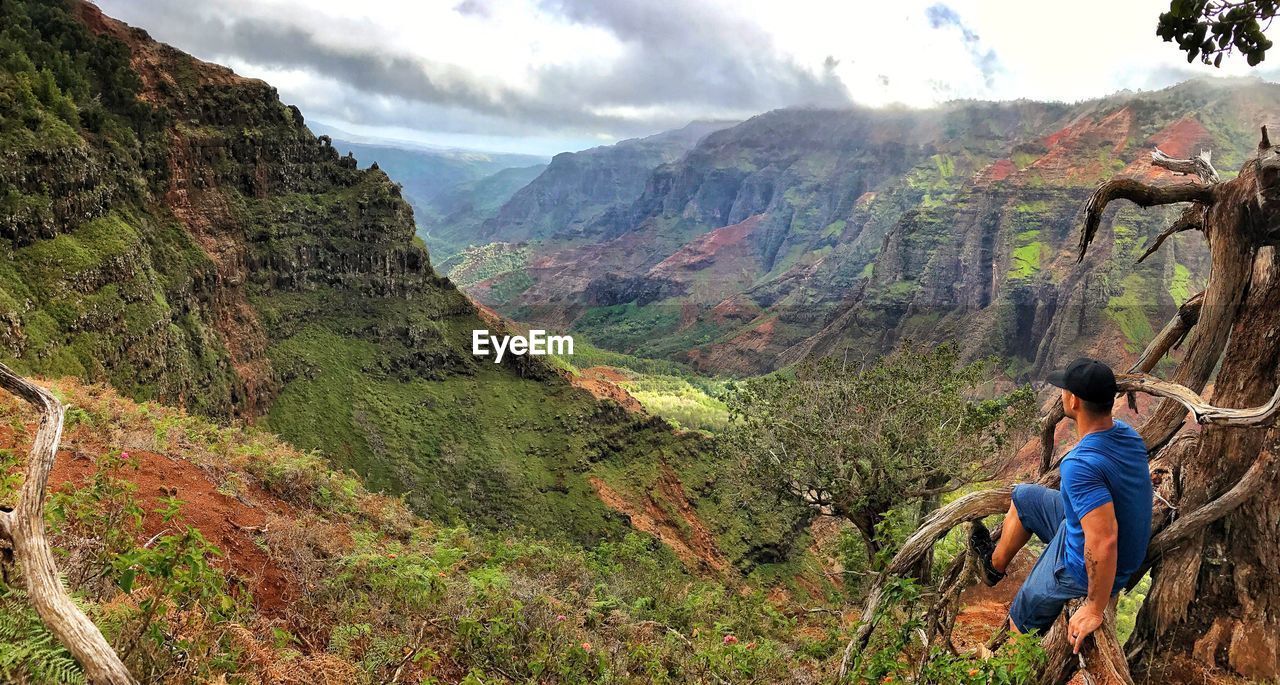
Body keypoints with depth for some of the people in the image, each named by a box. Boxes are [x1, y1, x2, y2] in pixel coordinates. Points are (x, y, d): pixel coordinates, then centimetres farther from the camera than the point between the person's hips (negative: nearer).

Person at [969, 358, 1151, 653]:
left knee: (1021, 625, 14)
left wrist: (1094, 609, -31)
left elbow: (1104, 540, -42)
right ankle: (996, 562, 45)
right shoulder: (1125, 432, -9)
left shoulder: (1081, 465, -38)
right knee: (1023, 495, 23)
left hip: (1086, 569, -9)